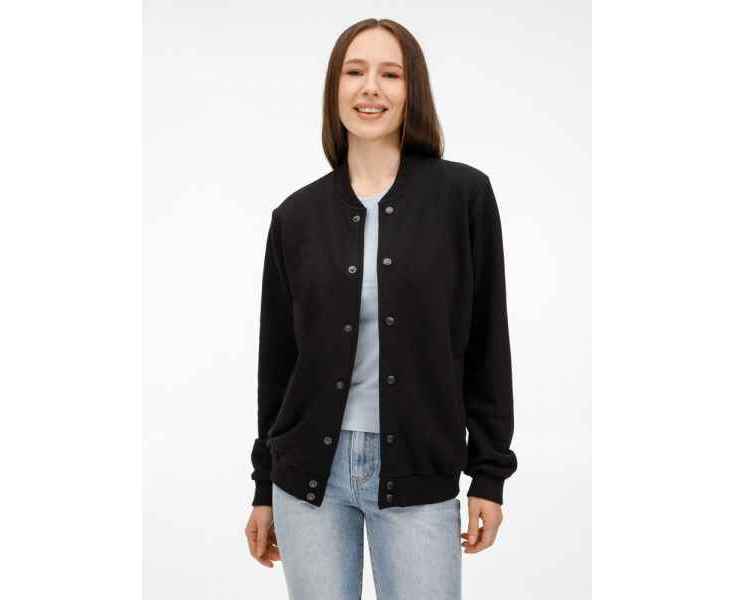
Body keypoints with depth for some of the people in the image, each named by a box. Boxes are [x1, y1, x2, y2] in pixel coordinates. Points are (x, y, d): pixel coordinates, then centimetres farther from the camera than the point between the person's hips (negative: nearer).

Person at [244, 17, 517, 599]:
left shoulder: (464, 194, -4)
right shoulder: (297, 215, 1)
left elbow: (487, 340, -1)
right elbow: (277, 357, 7)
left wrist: (490, 473, -2)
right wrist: (265, 487, 10)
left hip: (418, 475, -1)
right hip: (310, 470, 2)